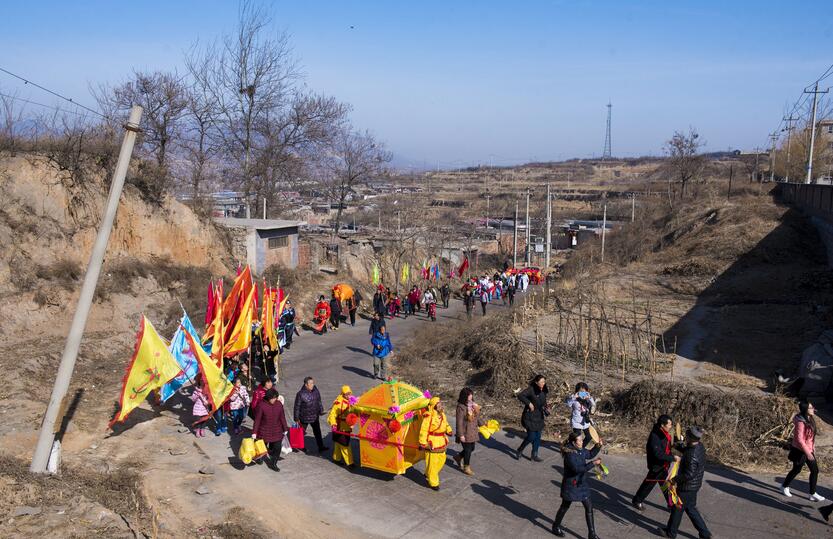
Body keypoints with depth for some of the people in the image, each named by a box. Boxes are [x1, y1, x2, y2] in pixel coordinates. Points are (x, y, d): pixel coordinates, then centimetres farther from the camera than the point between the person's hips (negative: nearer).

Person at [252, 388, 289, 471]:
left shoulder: (279, 404, -5)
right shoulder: (261, 405, -16)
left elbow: (282, 417, 4)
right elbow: (257, 420, -13)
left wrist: (285, 429, 7)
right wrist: (254, 432, -12)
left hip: (276, 432, 3)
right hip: (264, 431, -3)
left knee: (277, 448, -1)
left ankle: (273, 464, 15)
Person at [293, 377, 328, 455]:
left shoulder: (315, 391, -6)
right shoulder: (300, 394, -22)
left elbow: (319, 401, 10)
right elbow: (297, 407, -14)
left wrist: (321, 410, 15)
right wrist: (296, 418, -10)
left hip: (314, 416, 5)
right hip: (304, 417, -5)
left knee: (317, 432, 9)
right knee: (302, 432, 14)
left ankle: (321, 447, 16)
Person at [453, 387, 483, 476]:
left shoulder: (473, 405, 3)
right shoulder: (461, 407, -21)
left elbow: (476, 417, 16)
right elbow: (459, 422, -19)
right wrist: (461, 435, -19)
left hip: (473, 432, 8)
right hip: (465, 433, -8)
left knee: (471, 448, 18)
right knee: (468, 450, 4)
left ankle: (458, 457, 41)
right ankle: (466, 467, 22)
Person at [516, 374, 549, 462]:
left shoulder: (543, 392, 5)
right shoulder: (531, 389, -17)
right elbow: (520, 395, -28)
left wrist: (546, 409, -1)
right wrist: (529, 403, -29)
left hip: (539, 417, 7)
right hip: (530, 417, -7)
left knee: (538, 437, 10)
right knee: (531, 437, -6)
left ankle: (535, 455, 22)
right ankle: (519, 451, 17)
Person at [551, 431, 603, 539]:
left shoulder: (581, 450, -2)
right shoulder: (569, 454, -27)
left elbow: (590, 454, 17)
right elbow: (577, 469, -33)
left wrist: (598, 446, 0)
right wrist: (593, 464, -33)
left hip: (581, 484, 7)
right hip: (571, 485, -7)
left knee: (589, 507, 8)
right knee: (565, 506, 12)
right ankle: (556, 527, 35)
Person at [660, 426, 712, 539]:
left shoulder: (692, 455, -31)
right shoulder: (700, 446, -3)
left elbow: (690, 474, -30)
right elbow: (686, 450, 20)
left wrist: (676, 479, -19)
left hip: (687, 487, -9)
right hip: (694, 485, 9)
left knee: (677, 508, 10)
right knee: (690, 508, 23)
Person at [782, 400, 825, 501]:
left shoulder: (810, 419, 0)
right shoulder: (801, 422, -27)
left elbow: (811, 436, 11)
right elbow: (799, 439, -27)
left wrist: (812, 448, 14)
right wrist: (808, 453, -25)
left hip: (808, 450, 8)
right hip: (800, 451, -8)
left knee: (815, 470, 8)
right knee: (796, 470, 11)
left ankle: (813, 494, 19)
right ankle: (785, 486, 34)